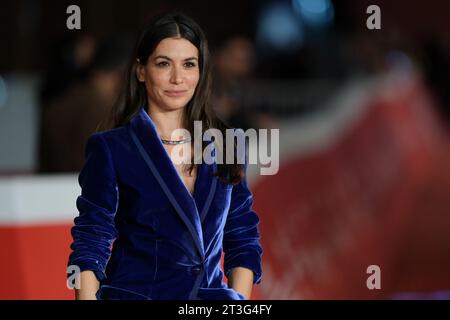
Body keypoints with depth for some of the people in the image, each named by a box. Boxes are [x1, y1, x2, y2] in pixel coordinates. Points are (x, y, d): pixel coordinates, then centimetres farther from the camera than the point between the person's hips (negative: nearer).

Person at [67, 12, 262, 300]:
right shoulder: (110, 148, 2)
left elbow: (244, 242, 14)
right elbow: (90, 245, -1)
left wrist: (239, 301, 0)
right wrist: (88, 296, -13)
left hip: (211, 295, 4)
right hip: (134, 293, -4)